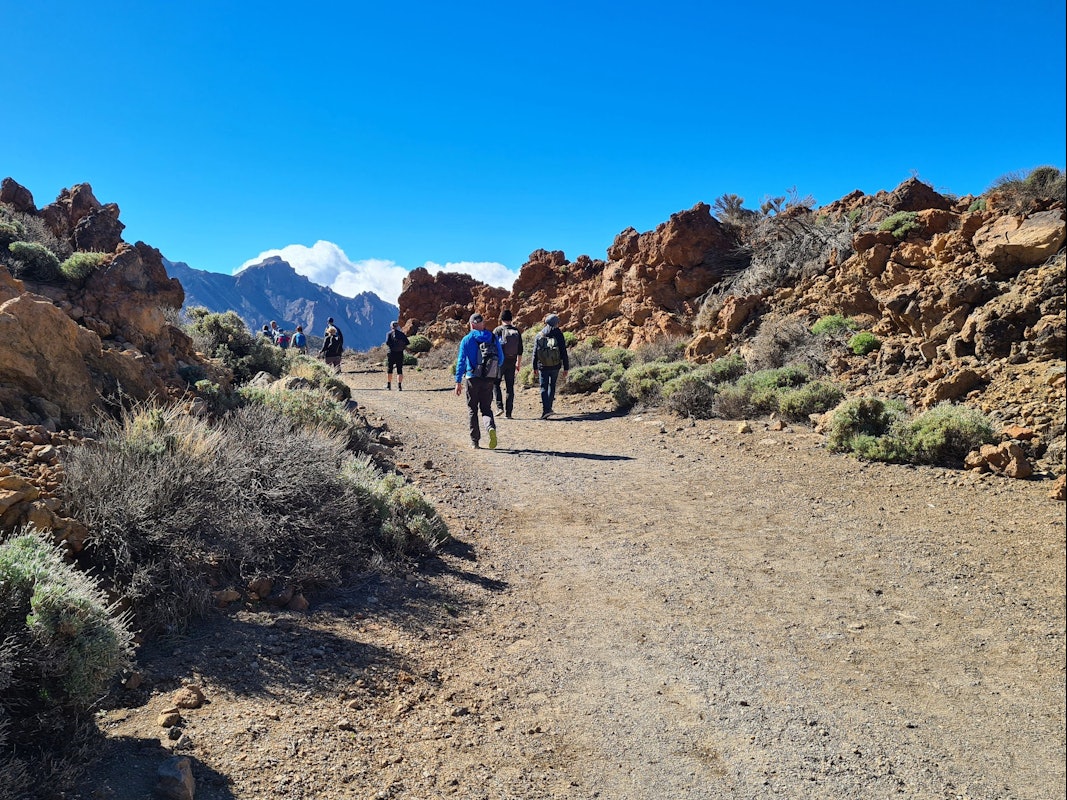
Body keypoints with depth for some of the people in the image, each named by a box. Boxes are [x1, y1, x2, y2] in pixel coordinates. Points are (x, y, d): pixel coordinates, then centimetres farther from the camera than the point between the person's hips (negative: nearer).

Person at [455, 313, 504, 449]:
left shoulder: (467, 339, -4)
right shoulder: (493, 338, 4)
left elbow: (461, 361, -7)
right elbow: (501, 359, 7)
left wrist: (458, 382, -6)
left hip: (473, 378, -2)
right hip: (489, 380, 2)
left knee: (472, 410, 9)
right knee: (486, 408, 10)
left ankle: (475, 441, 10)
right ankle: (491, 427, -20)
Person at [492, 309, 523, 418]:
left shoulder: (497, 330, -6)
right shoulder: (517, 331, 5)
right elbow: (520, 350, 8)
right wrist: (518, 364, 17)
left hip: (500, 361, -3)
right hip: (512, 363, 3)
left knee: (495, 383, 12)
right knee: (510, 387, 7)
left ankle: (499, 407, -1)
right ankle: (508, 412, 6)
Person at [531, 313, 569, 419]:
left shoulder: (539, 335, 3)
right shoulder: (558, 335, -2)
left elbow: (535, 353, 3)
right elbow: (564, 353, -4)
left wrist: (535, 368, 9)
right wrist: (566, 368, 0)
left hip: (543, 366, 0)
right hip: (555, 366, 0)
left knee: (544, 388, 3)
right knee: (552, 386, 17)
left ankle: (546, 408, -13)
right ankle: (548, 407, 19)